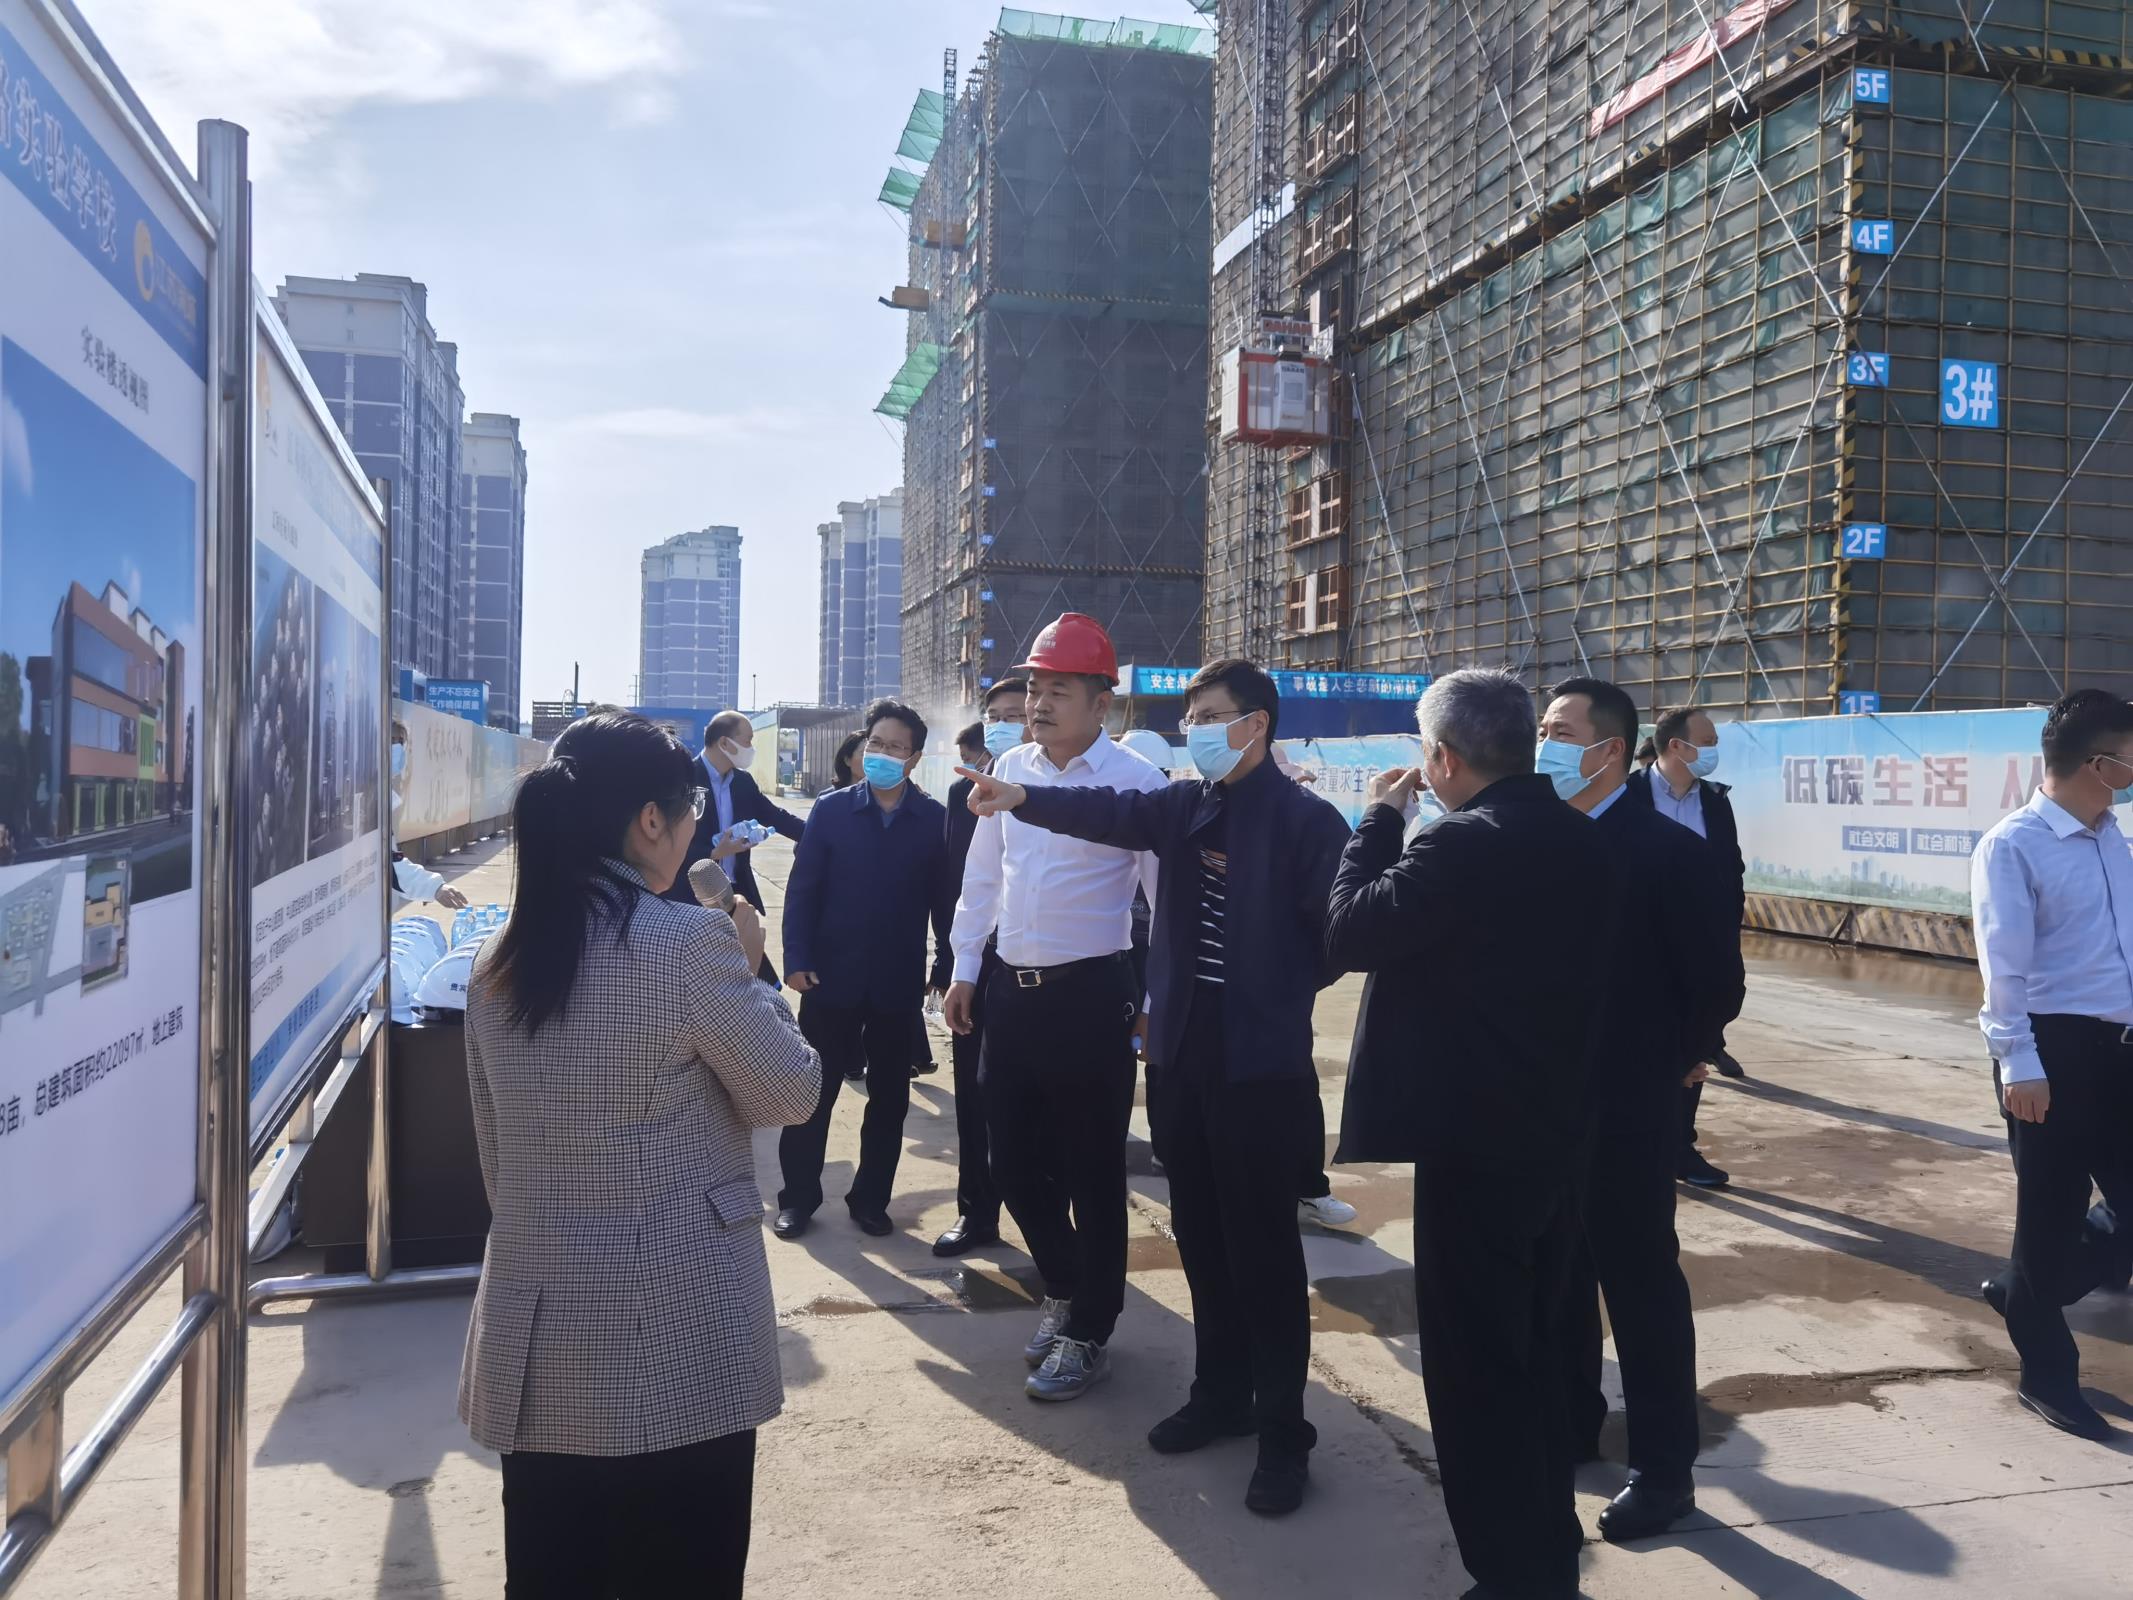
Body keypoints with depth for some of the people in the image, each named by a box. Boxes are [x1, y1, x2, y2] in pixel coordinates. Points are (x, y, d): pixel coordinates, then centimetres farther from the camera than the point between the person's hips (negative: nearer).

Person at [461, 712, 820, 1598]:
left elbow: (493, 1151, 13)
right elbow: (790, 1093, -5)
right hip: (677, 1339, -6)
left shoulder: (498, 962, 4)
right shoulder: (689, 941, -16)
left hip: (538, 1342, 6)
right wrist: (747, 970, 8)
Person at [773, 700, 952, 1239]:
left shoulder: (934, 819, -1)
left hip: (898, 982, 1)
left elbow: (944, 899, 0)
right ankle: (798, 1197, 21)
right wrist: (797, 960, -11)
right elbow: (802, 889, -2)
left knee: (889, 1097, 11)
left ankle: (870, 1199, 25)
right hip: (831, 977, 0)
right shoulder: (831, 809, 0)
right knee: (814, 1092, 8)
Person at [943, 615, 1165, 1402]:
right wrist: (965, 969, 15)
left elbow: (1168, 895, -8)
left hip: (1091, 995, -6)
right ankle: (1064, 1290, 39)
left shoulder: (1136, 781, -12)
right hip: (1010, 990, 6)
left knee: (1091, 1173, 6)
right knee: (1014, 1161, 15)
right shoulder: (1011, 768, 6)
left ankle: (1087, 1334, 23)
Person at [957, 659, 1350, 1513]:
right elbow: (1111, 811, -8)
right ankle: (1221, 1393, 33)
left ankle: (1284, 1432, 16)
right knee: (1203, 1239, 16)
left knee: (1263, 1250, 2)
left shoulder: (1306, 820, -9)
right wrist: (1020, 798, -22)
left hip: (1261, 1066, -6)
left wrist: (1277, 995, -5)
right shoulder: (1186, 805, 7)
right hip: (1181, 1053, 6)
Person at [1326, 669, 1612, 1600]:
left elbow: (1350, 933, -15)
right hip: (1555, 1129, 9)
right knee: (1532, 1354, 22)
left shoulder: (1463, 845, -21)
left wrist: (1379, 821, -5)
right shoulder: (1582, 842, 6)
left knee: (1474, 1365, 4)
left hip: (1475, 1142, -9)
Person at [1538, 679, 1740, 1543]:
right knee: (1556, 1275, 18)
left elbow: (1717, 980, -12)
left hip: (1625, 1108, -6)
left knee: (1642, 1285, 5)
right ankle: (1570, 1423, 36)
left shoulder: (1668, 849, -14)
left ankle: (1664, 1468, 19)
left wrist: (1671, 1066, -1)